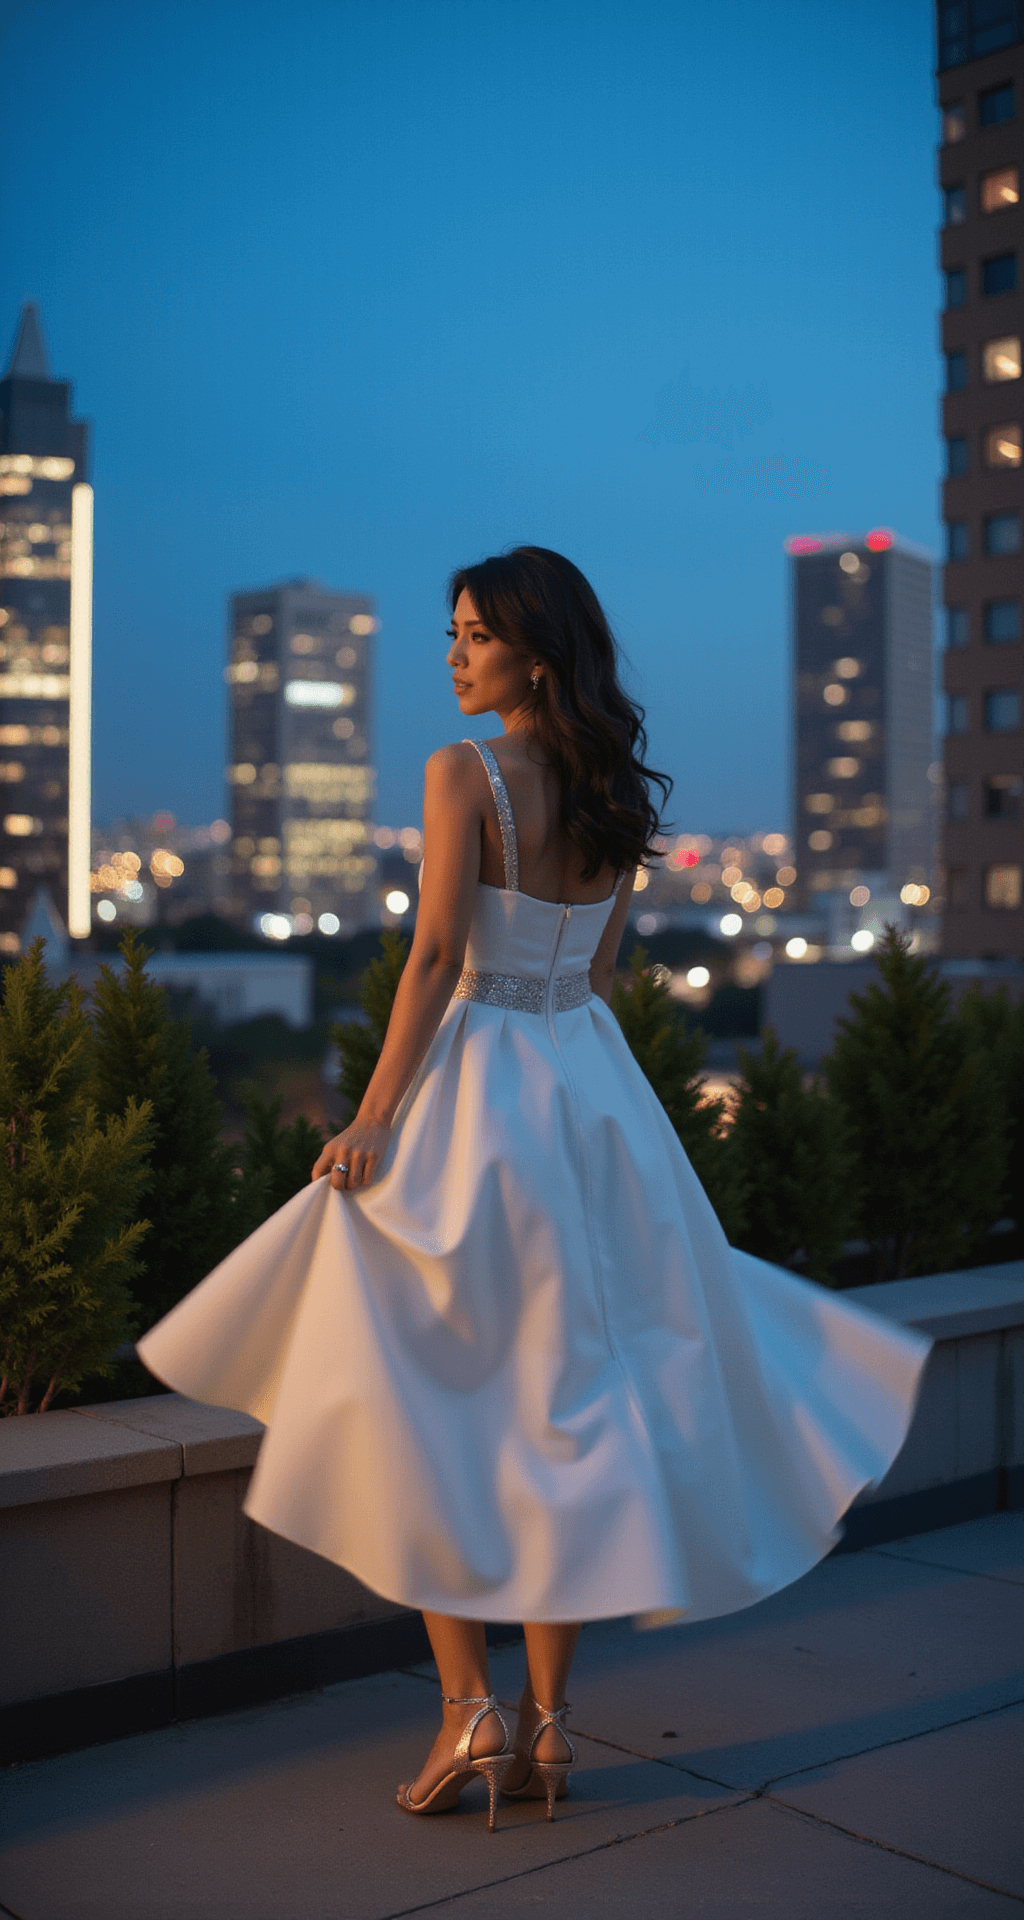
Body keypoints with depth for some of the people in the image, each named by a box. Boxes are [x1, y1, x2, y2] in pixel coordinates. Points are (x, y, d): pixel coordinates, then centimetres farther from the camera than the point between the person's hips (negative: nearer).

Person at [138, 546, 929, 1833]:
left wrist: (372, 1120, -12)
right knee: (570, 1398, 8)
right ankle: (547, 1723, 14)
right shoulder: (617, 791, 9)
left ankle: (470, 1711, 3)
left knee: (430, 1404, 5)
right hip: (593, 1085, 7)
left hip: (479, 1079, -6)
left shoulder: (464, 773, -11)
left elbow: (437, 956, -15)